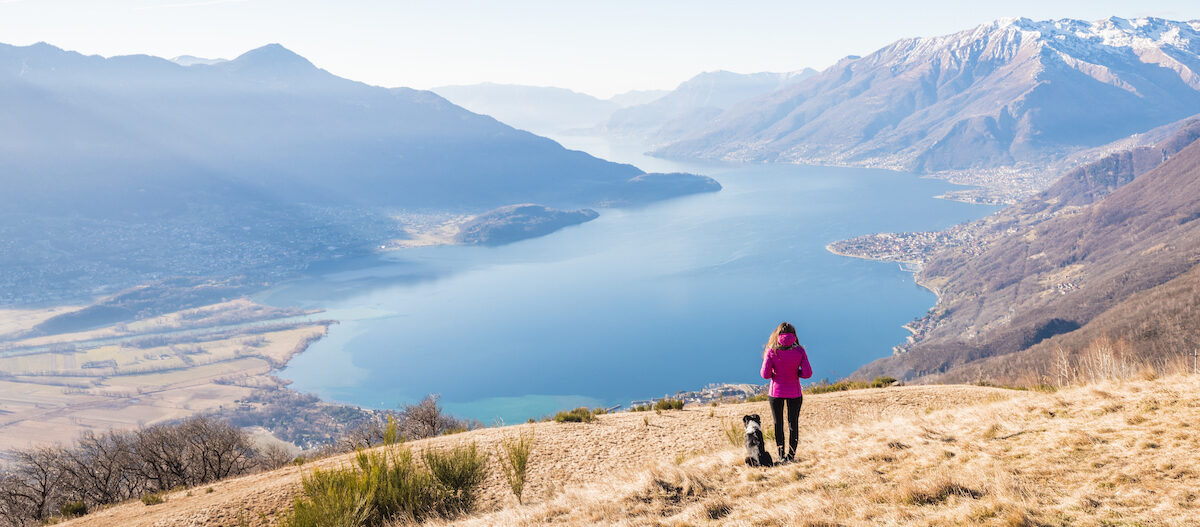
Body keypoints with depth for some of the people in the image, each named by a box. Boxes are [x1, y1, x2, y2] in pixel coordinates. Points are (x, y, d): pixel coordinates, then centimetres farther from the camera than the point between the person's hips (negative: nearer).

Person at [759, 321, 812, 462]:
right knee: (793, 423, 12)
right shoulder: (799, 351, -9)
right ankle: (791, 455, 13)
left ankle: (781, 456, 15)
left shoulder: (772, 351, -12)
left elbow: (765, 374, -13)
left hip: (776, 392, -1)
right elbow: (807, 373, -11)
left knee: (778, 424, 11)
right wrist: (796, 373, 6)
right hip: (794, 392, 1)